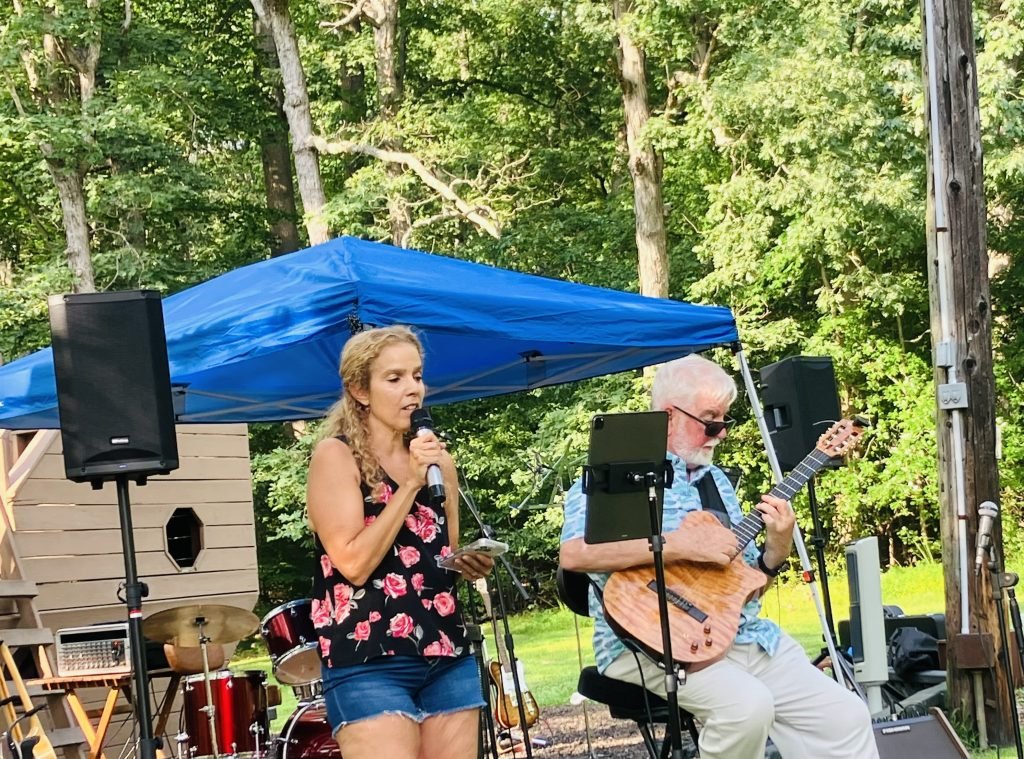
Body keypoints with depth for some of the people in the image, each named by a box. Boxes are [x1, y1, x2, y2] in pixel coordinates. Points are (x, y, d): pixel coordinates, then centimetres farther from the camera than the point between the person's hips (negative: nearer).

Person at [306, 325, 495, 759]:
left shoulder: (436, 458, 14)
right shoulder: (336, 456, -4)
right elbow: (355, 564, -15)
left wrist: (470, 563, 4)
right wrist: (410, 484, -15)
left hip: (447, 657, 6)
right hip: (368, 663, -6)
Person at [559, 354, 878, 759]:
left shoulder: (716, 480, 18)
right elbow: (574, 554, -24)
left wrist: (776, 549, -2)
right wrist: (682, 545, -24)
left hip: (744, 635, 7)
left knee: (846, 718, -6)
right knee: (747, 706, -33)